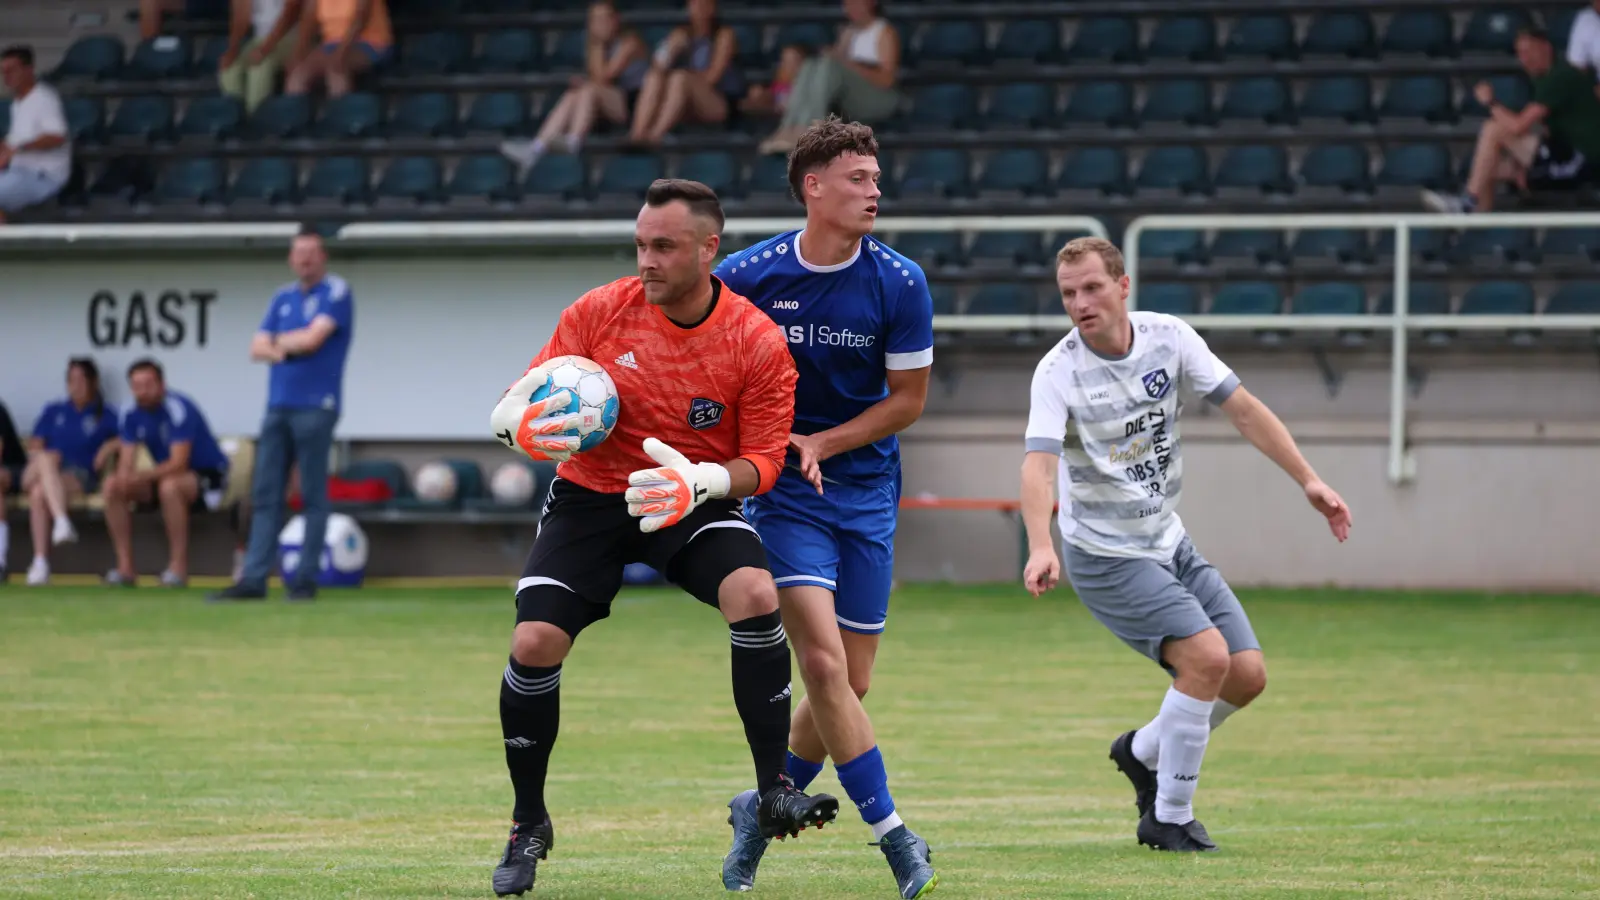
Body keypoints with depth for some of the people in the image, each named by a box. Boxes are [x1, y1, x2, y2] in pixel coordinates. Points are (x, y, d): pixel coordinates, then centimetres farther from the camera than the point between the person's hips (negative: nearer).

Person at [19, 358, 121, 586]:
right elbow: (34, 446, 15)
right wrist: (40, 454, -6)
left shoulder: (105, 417, 16)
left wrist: (111, 446, -7)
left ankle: (40, 562, -44)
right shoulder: (53, 412, 24)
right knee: (47, 459, -37)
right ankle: (61, 522, -55)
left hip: (79, 478, -2)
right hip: (36, 475, 3)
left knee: (39, 493, -36)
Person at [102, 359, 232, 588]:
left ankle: (178, 566, -29)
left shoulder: (177, 408, -24)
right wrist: (123, 477, -29)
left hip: (208, 475, -7)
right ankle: (125, 567, -10)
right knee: (112, 486, -10)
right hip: (165, 474, 7)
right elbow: (126, 463, -5)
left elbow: (179, 463, -30)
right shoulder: (131, 414, -3)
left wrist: (142, 476, -44)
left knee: (169, 486, -38)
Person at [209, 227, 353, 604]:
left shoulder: (336, 292, -1)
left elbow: (314, 338, -12)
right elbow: (258, 348, 13)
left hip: (315, 407, -6)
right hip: (278, 406, 6)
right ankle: (253, 579, -1)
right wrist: (276, 350, -9)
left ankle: (305, 580, -1)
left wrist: (279, 341, 4)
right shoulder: (283, 297, 18)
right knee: (265, 495, 1)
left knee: (313, 496, -3)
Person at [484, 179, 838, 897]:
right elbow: (510, 409, -5)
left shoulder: (758, 343, -13)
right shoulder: (599, 312, -9)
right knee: (534, 642, -16)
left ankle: (774, 793, -18)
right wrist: (524, 426, -30)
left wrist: (700, 481, -30)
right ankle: (528, 826, 6)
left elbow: (760, 463, -9)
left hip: (696, 504, -1)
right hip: (590, 498, 1)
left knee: (755, 594, -30)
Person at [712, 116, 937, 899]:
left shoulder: (899, 283, -7)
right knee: (823, 661, -18)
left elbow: (908, 397, 0)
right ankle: (892, 837, -11)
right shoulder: (745, 277, -9)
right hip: (782, 487, -2)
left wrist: (820, 442, -11)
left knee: (849, 686, 4)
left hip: (865, 489, 2)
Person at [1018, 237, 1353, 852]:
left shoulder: (1170, 338, -5)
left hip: (1169, 545, 6)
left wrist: (1308, 480, -3)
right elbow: (1038, 465, -32)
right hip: (1106, 557, -6)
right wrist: (1041, 548, -48)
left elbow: (1242, 409, 3)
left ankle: (1144, 753, 26)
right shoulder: (1058, 371, -19)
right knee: (1207, 656, -23)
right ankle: (1169, 819, -10)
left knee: (1247, 675, 0)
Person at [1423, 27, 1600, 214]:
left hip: (1575, 161, -11)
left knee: (1494, 130, -16)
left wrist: (1490, 102, -3)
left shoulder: (1559, 78, -14)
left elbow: (1518, 126, -20)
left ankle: (1469, 202, -13)